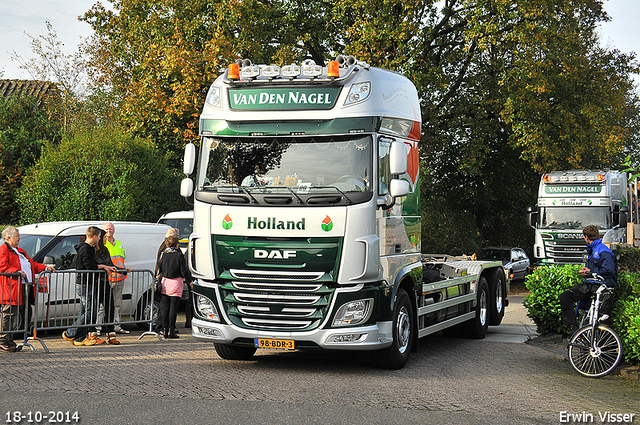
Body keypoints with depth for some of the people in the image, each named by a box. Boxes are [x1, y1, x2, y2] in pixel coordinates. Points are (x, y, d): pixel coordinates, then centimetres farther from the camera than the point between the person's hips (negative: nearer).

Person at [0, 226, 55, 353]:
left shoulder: (20, 251, 26)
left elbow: (32, 264, 28)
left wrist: (45, 268, 16)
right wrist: (16, 271, -26)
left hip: (25, 287, 9)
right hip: (11, 289, -9)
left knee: (13, 315, 10)